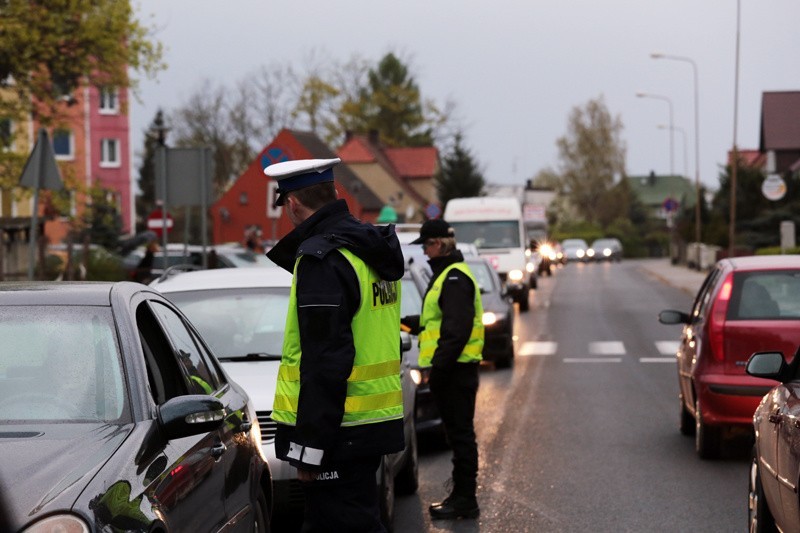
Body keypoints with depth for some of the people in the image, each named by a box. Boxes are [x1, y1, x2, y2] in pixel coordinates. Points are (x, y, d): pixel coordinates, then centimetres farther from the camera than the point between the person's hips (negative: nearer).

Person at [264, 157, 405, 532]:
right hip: (376, 423, 10)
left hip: (337, 431, -10)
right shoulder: (374, 250, 12)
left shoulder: (320, 259, -17)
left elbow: (325, 362, -22)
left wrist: (310, 446, -19)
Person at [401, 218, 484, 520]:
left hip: (455, 370, -11)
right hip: (451, 369, 11)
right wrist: (407, 323, 27)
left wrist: (439, 365, -23)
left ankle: (465, 499, 0)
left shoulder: (455, 277, -15)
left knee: (460, 433, -5)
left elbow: (456, 329, -22)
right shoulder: (446, 274, 18)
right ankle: (461, 495, 20)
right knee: (457, 433, 14)